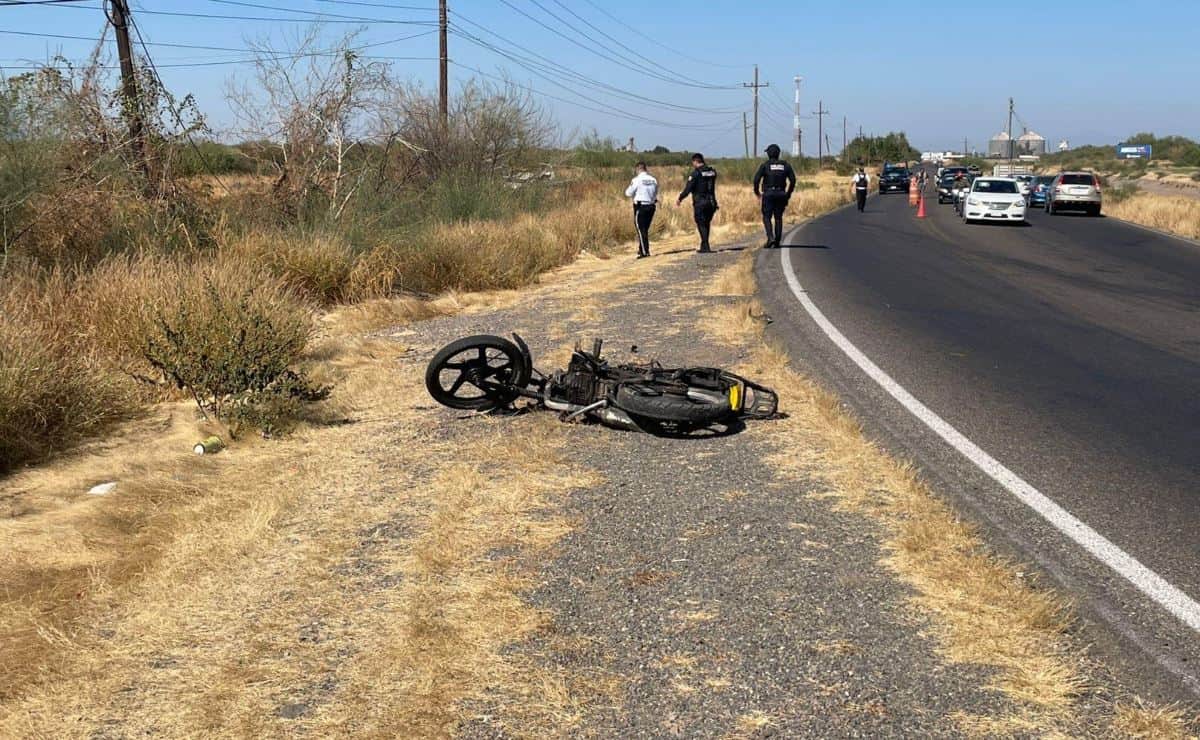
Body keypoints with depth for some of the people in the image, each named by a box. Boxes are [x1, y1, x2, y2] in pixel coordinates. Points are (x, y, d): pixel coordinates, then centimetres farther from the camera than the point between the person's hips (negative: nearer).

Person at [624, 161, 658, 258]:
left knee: (641, 229, 0)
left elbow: (628, 193, -5)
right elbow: (656, 194, 10)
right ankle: (642, 249, 22)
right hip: (651, 206, 6)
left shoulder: (636, 179, -12)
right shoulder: (653, 180, 4)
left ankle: (644, 252, -4)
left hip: (640, 207, -5)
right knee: (645, 229, 16)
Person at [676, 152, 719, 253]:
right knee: (706, 224, 15)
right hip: (711, 202, 6)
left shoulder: (695, 173, -11)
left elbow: (688, 189, -12)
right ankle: (703, 246, 21)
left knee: (701, 225, 0)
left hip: (700, 203, -6)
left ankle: (706, 247, -6)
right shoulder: (712, 172, 8)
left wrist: (680, 199, -1)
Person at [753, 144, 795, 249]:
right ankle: (777, 242, 9)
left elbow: (757, 178, -10)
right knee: (778, 218, 11)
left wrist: (757, 191, 4)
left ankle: (770, 238, -17)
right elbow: (792, 179, 4)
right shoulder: (785, 165, 7)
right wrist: (788, 193, 13)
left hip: (768, 194, -3)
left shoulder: (765, 165, -3)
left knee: (767, 217, 2)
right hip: (781, 194, 3)